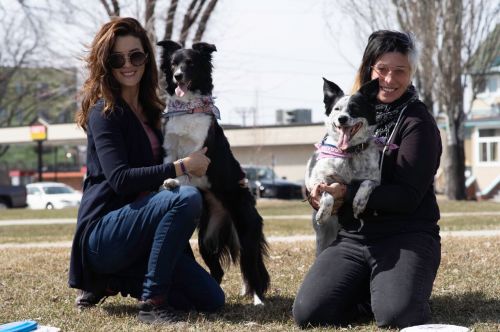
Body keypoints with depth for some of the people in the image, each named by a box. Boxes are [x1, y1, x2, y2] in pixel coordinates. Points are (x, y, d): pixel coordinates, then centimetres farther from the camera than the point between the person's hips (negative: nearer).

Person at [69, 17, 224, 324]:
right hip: (104, 234, -8)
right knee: (187, 198, -31)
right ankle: (152, 302, -25)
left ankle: (111, 282, 10)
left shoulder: (148, 110, 15)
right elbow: (119, 178, -21)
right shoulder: (104, 112, -9)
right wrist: (181, 166, -24)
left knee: (212, 299, -2)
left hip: (137, 225, 8)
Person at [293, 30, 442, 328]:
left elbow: (408, 195, -13)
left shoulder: (417, 122, -6)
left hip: (406, 237, -4)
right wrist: (319, 191, -6)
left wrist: (346, 192, -21)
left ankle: (396, 287, 4)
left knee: (396, 315, -32)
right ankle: (370, 290, 10)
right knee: (309, 313, -18)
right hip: (353, 236, 5)